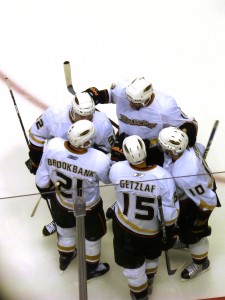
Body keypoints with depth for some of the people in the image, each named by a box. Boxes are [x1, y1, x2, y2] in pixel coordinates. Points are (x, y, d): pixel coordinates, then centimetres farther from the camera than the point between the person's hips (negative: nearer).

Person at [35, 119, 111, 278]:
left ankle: (65, 258, 61)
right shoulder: (100, 161, -39)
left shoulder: (53, 145, -32)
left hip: (60, 203, 3)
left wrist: (45, 191, 6)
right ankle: (91, 268, 52)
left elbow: (42, 179, -15)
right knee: (93, 235, 27)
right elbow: (109, 177, -14)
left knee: (65, 229, 33)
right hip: (88, 208, -3)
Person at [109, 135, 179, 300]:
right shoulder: (163, 177, -32)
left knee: (132, 263, 22)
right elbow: (169, 213, -22)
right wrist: (170, 233, -6)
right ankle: (148, 284, 58)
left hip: (124, 225, 0)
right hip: (153, 231, 1)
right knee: (151, 255, 32)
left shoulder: (117, 170, -28)